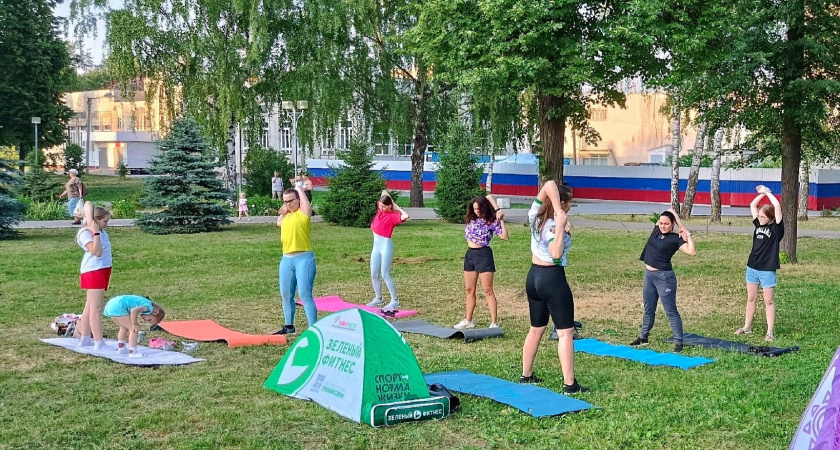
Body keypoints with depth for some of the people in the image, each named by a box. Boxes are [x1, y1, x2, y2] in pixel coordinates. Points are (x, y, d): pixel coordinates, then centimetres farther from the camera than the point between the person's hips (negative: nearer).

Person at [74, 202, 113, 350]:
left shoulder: (101, 231, 11)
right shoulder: (86, 233, -15)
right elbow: (97, 252, -25)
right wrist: (95, 233, -24)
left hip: (102, 270, 10)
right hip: (93, 271, -10)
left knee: (90, 307, 15)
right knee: (96, 308, -11)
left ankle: (85, 339, 23)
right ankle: (99, 343, -13)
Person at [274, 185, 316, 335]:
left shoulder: (303, 212, -4)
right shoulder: (286, 216, 17)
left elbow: (301, 190, -5)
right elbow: (278, 223, 37)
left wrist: (299, 189, 15)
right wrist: (284, 212, 24)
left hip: (304, 258, -8)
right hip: (286, 259, 8)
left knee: (304, 294, -13)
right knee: (286, 294, 13)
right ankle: (289, 326, 28)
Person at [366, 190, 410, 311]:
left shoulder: (392, 216, -12)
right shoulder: (380, 210, 7)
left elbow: (405, 216, -32)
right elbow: (384, 192, 16)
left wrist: (399, 209, -14)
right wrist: (394, 203, 11)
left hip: (386, 245, -8)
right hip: (376, 245, 8)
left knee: (385, 275, -9)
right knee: (374, 275, 10)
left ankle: (395, 301, -4)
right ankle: (378, 298, 21)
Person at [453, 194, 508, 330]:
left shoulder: (492, 221, -5)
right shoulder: (472, 218, 9)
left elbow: (504, 237, -14)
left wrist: (501, 220, -14)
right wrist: (497, 209, 2)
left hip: (484, 254, -7)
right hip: (470, 254, 7)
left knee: (488, 290, -7)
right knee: (470, 290, 12)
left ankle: (494, 322, -5)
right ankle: (468, 320, 21)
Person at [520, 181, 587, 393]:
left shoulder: (535, 217, 1)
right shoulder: (554, 226, -17)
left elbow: (549, 185, -4)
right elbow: (556, 254, -32)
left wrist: (556, 212, -16)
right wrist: (561, 227, -30)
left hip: (533, 277, 8)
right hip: (553, 278, -8)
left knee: (536, 329, 19)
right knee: (565, 332, -3)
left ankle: (526, 376, 25)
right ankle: (569, 384, -5)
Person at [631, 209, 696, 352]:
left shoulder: (676, 238, -11)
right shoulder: (656, 230, 5)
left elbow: (692, 252, -23)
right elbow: (670, 211, 12)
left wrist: (687, 234, -19)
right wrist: (680, 225, 7)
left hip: (664, 277, -8)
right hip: (648, 274, 8)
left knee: (671, 311, -3)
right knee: (648, 309, 19)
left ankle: (679, 342, 1)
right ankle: (643, 337, 30)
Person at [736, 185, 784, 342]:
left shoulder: (776, 228, -9)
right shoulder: (758, 224, 6)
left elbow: (777, 206, -20)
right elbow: (752, 205, 11)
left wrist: (768, 192, -11)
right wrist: (762, 193, 3)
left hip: (767, 270, -6)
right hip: (752, 267, 6)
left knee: (768, 301, 1)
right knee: (750, 299, 14)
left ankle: (770, 331, 7)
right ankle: (747, 327, 23)